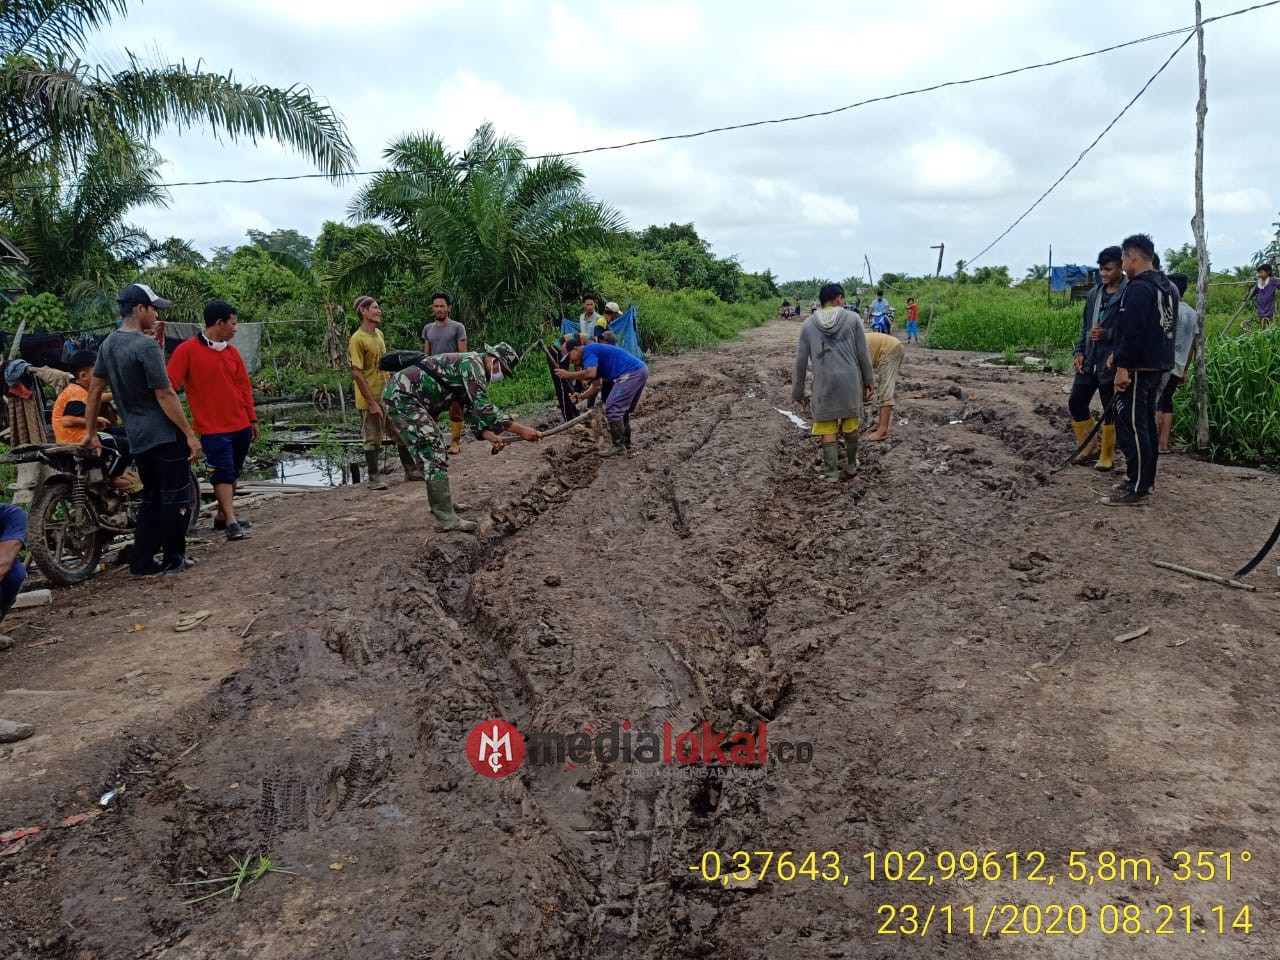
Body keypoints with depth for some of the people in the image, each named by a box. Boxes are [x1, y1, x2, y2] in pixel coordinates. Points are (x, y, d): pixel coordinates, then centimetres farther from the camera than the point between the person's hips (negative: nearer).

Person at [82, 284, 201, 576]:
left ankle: (142, 562, 16)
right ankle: (173, 559, 10)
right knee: (175, 497, 3)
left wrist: (90, 432, 19)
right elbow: (165, 395, -18)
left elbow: (94, 389, 13)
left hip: (137, 437, 8)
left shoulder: (108, 344, 10)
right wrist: (191, 435, -16)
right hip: (165, 435, -8)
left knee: (151, 497, 16)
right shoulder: (146, 346, -16)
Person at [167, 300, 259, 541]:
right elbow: (169, 385, -11)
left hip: (240, 425, 6)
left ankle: (222, 516, 25)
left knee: (233, 473, 13)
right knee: (223, 473, -8)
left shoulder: (232, 351, 9)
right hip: (213, 428, -6)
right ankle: (231, 522, -8)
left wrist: (252, 419, 14)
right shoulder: (187, 350, -8)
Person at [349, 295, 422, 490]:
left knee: (402, 434, 13)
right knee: (372, 440, 3)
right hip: (371, 400, -8)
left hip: (389, 396, 8)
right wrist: (372, 402, -20)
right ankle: (374, 477, 14)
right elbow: (357, 374, -18)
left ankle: (410, 470, 24)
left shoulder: (379, 334, 9)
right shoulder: (357, 339, -16)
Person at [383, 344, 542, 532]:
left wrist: (490, 436, -1)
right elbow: (482, 406, -23)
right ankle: (446, 518, -13)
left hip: (404, 396, 11)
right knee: (433, 454, -13)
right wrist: (520, 430, -24)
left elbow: (471, 411, 16)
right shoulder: (472, 363, -12)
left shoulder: (474, 371, 19)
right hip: (401, 395, -11)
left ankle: (441, 502, 32)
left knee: (435, 448, 20)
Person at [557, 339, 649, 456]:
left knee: (612, 409, -7)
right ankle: (626, 445, 24)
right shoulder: (594, 357, 23)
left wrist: (568, 375, -10)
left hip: (631, 372, -10)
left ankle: (619, 446, -3)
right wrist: (580, 396, 6)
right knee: (622, 410, 19)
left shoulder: (588, 350, -6)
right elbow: (596, 385, 21)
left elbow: (590, 373, -22)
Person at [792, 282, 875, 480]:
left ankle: (831, 471, 6)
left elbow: (801, 360, 6)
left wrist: (798, 391, 13)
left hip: (824, 382, 0)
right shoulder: (852, 318, 0)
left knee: (828, 427, 6)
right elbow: (863, 353, 0)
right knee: (850, 423, 15)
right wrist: (869, 381, 9)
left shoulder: (808, 324, 4)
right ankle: (851, 465, 29)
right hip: (850, 380, 0)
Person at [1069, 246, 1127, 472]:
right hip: (1089, 360, 7)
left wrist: (1107, 334, -23)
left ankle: (1107, 455, 16)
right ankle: (1089, 445, 28)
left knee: (1110, 410, 3)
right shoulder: (1094, 293, 11)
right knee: (1076, 402, 11)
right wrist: (1080, 352, 7)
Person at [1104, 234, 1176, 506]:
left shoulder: (1138, 288, -17)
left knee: (1131, 426, -7)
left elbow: (1133, 332, -23)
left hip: (1138, 368, -10)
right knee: (1145, 424, 16)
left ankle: (1136, 489, -4)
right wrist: (1121, 354, 20)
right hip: (1158, 364, 10)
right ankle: (1144, 479, 24)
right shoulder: (1167, 287, 15)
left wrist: (1123, 366, -21)